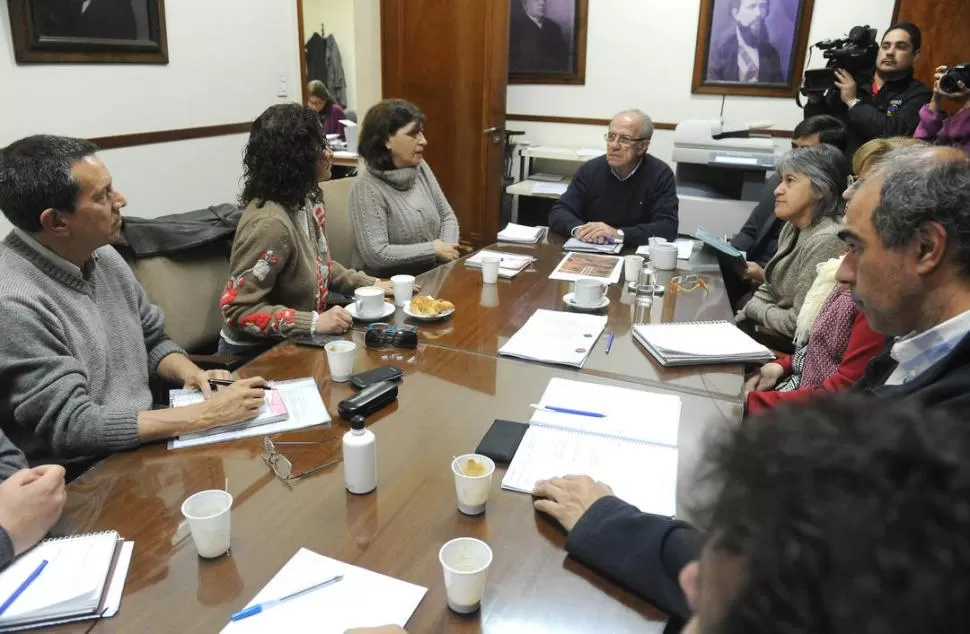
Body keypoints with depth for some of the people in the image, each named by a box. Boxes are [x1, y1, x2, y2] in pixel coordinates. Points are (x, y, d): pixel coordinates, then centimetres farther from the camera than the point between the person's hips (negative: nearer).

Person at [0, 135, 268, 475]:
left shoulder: (101, 255, 1)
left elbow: (152, 340, 14)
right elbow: (70, 426, -24)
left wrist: (192, 374, -8)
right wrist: (207, 414, -24)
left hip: (143, 442, 7)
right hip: (81, 477, -7)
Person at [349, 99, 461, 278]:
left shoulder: (421, 168, 4)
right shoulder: (367, 187, -16)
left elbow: (447, 216, 11)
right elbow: (376, 254, -23)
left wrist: (447, 250, -9)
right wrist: (434, 250, -17)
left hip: (430, 277, 7)